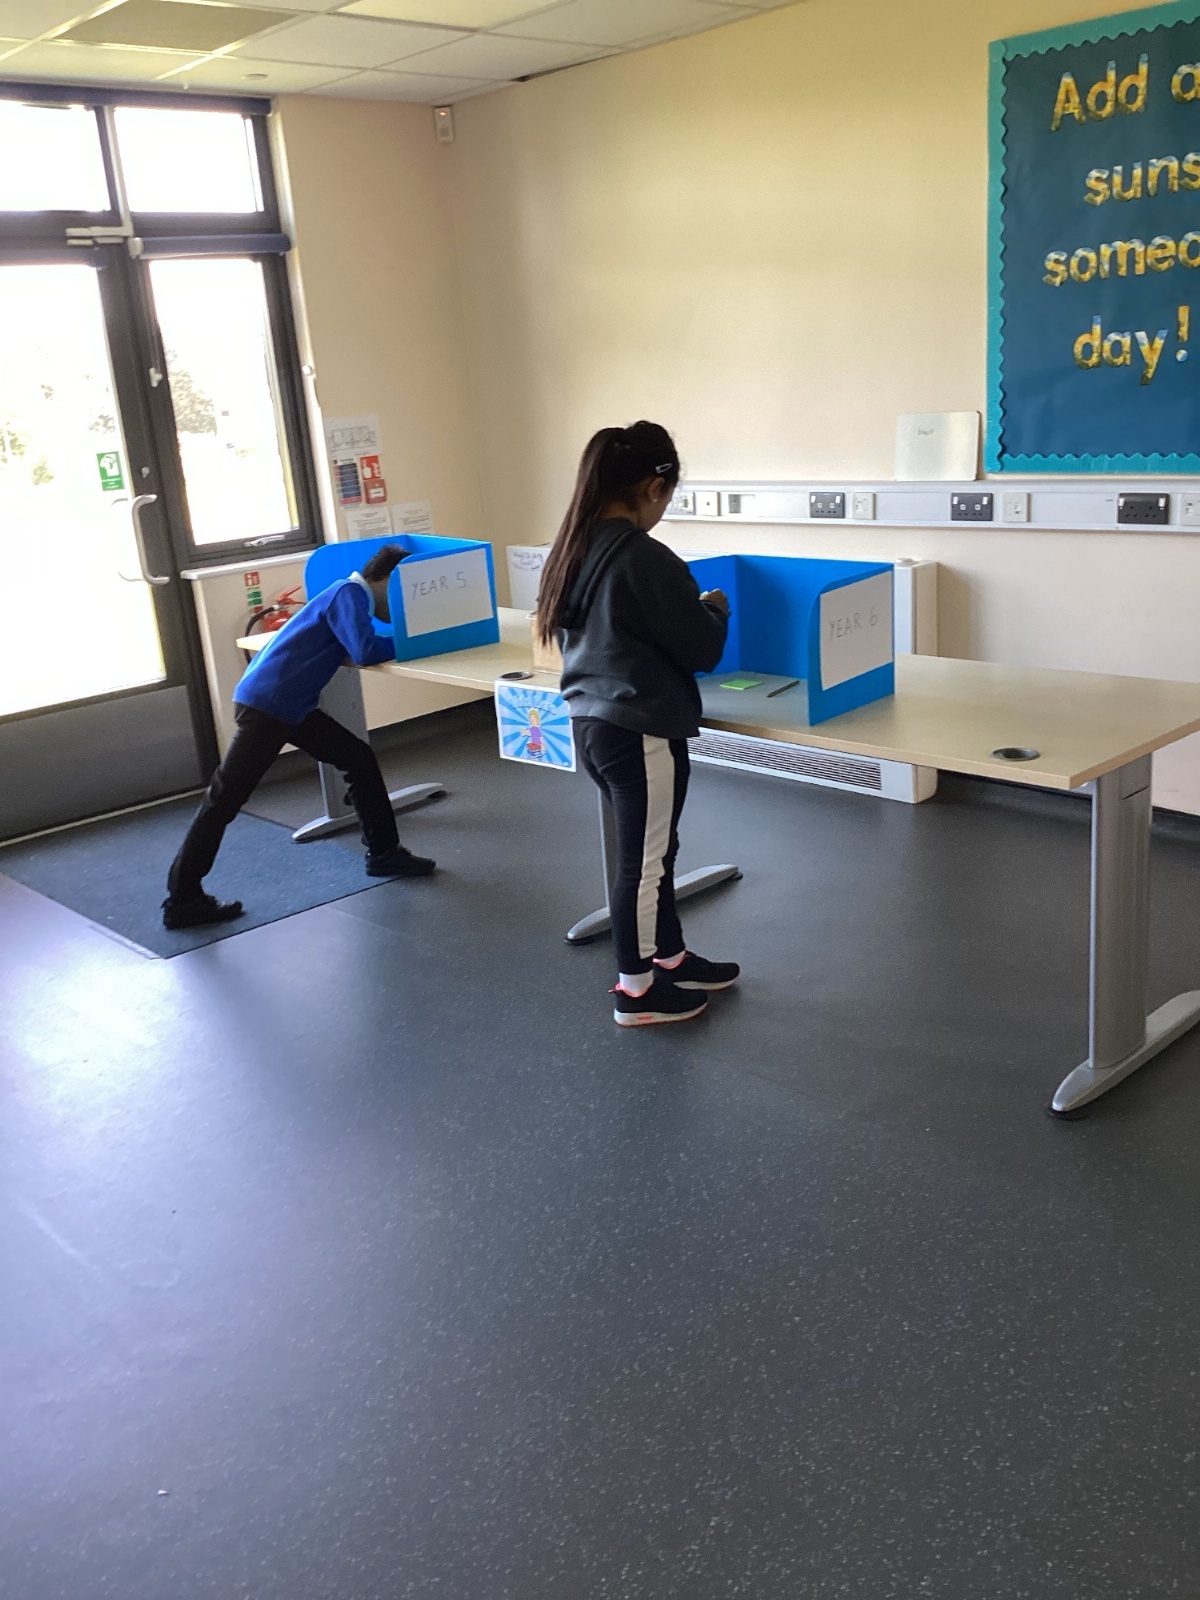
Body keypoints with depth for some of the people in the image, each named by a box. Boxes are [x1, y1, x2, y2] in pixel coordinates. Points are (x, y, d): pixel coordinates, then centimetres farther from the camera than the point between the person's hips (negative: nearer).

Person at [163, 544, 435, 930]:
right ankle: (182, 899, -1)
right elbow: (365, 652, -24)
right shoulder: (348, 594, -13)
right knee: (225, 798, -6)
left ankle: (384, 853, 24)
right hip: (265, 704, -10)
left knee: (360, 759, 13)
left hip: (293, 706, 10)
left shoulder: (352, 595, 15)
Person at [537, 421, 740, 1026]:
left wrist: (688, 607, 19)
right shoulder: (648, 560, -21)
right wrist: (715, 611, 7)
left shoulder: (571, 550, 4)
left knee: (650, 849, 21)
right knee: (644, 859, 6)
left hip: (591, 721, 8)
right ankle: (636, 991, 20)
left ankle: (670, 957, 36)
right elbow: (701, 651, -13)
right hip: (642, 733, -8)